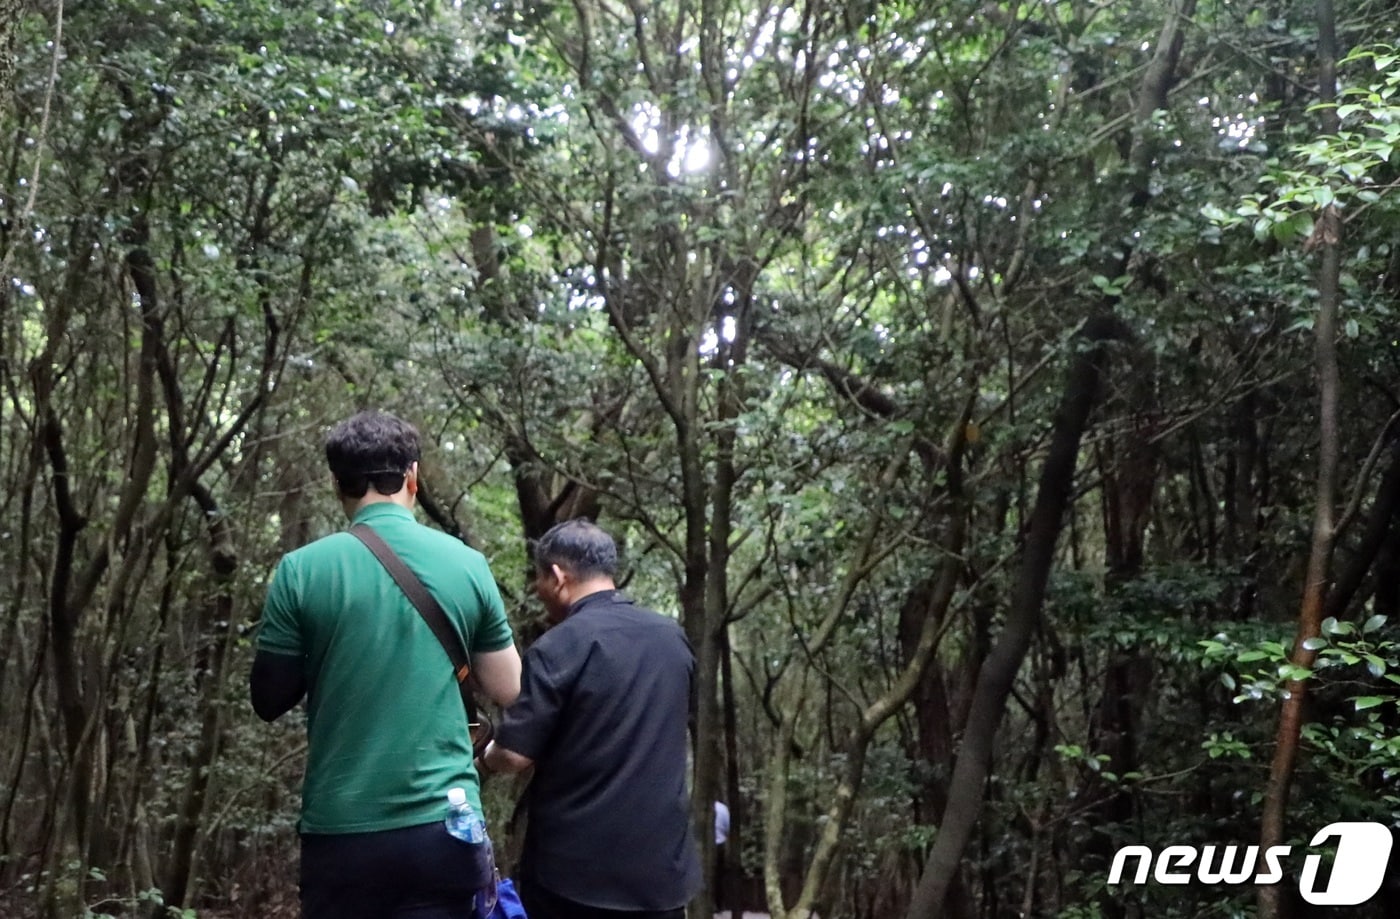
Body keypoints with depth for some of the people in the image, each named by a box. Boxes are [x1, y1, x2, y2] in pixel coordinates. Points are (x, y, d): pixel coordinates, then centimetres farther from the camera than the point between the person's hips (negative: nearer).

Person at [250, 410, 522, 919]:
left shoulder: (301, 570, -5)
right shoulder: (468, 564, -1)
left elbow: (269, 701, 4)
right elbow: (508, 690, 6)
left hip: (341, 829, 0)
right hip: (444, 824, 0)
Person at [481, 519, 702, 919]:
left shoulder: (559, 646, -14)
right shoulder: (673, 637, 6)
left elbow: (515, 754, -16)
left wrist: (486, 756, 6)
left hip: (574, 866, -5)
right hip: (662, 861, 5)